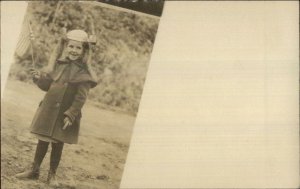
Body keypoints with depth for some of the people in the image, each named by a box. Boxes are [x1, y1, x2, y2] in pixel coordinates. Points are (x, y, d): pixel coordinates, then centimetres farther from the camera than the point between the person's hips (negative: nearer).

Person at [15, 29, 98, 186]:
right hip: (48, 110, 4)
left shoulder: (83, 72, -11)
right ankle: (34, 170, 25)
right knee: (42, 140, 12)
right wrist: (39, 78, -6)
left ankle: (52, 174, 22)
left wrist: (71, 115, -16)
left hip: (65, 115, -4)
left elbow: (81, 97, -13)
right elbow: (48, 85, 13)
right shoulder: (58, 64, 4)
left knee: (58, 144, 7)